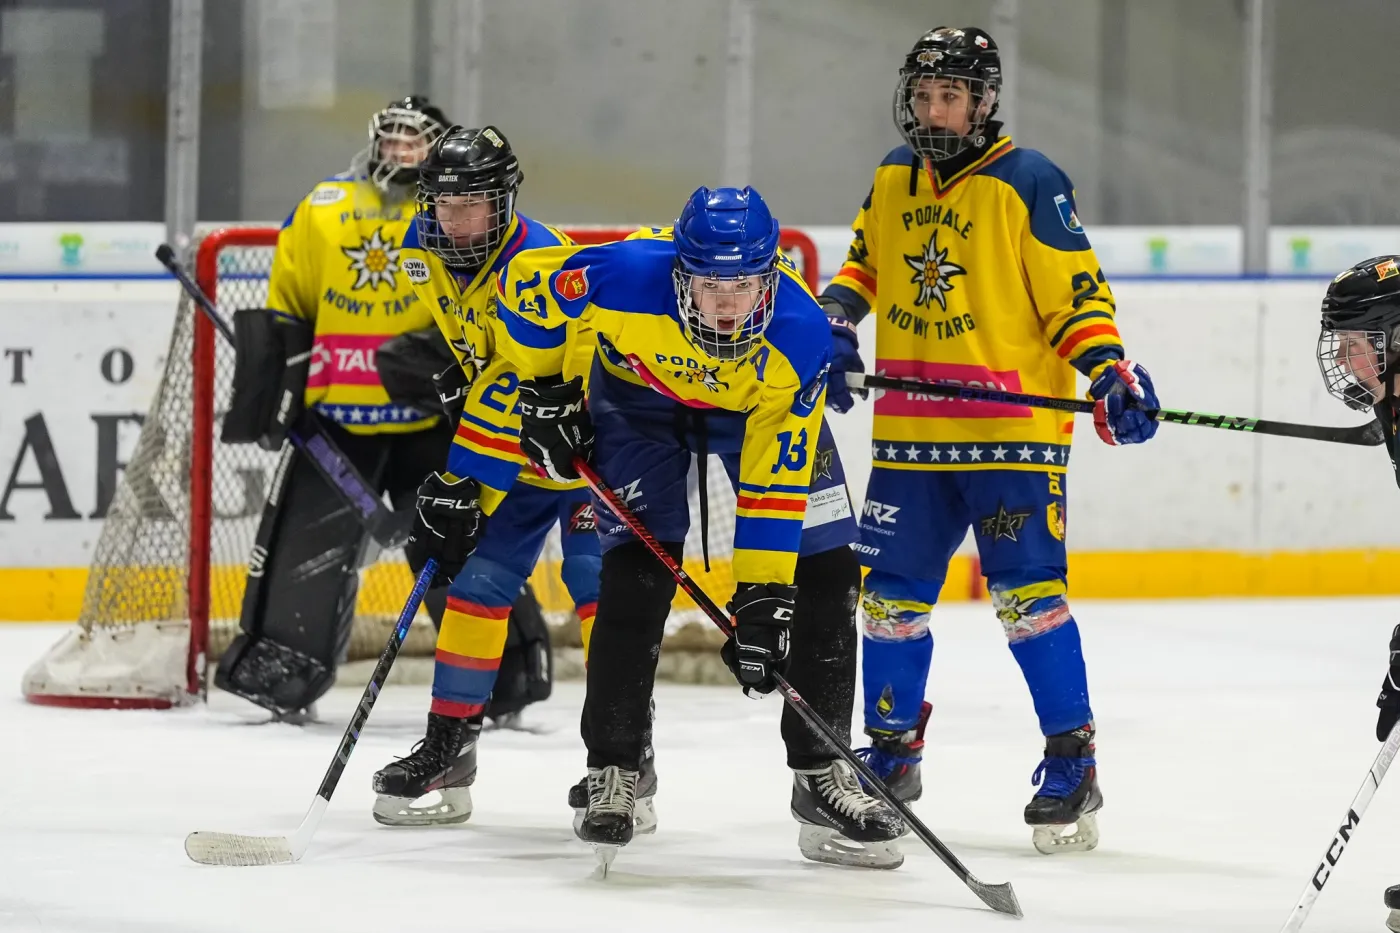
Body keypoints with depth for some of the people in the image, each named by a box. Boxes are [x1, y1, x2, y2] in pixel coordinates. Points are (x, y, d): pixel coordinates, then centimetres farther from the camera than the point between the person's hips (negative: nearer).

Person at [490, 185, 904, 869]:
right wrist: (546, 391, -11)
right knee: (639, 573, -17)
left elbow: (773, 478, -31)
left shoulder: (798, 336, -35)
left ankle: (821, 773, 4)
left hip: (755, 407, 1)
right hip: (639, 394, -1)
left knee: (825, 573, -7)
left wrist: (763, 595, -34)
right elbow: (526, 279, -19)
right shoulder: (623, 275, -39)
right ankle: (612, 774, -5)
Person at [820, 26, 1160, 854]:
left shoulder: (1029, 185, -9)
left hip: (1011, 429, -6)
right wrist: (837, 322, 8)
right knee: (891, 592, 9)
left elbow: (1075, 289, -10)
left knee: (1027, 592, -11)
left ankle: (1072, 761, -5)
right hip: (910, 433, 6)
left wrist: (1110, 371, -22)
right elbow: (867, 259, 25)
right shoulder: (893, 179, 10)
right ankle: (892, 751, 24)